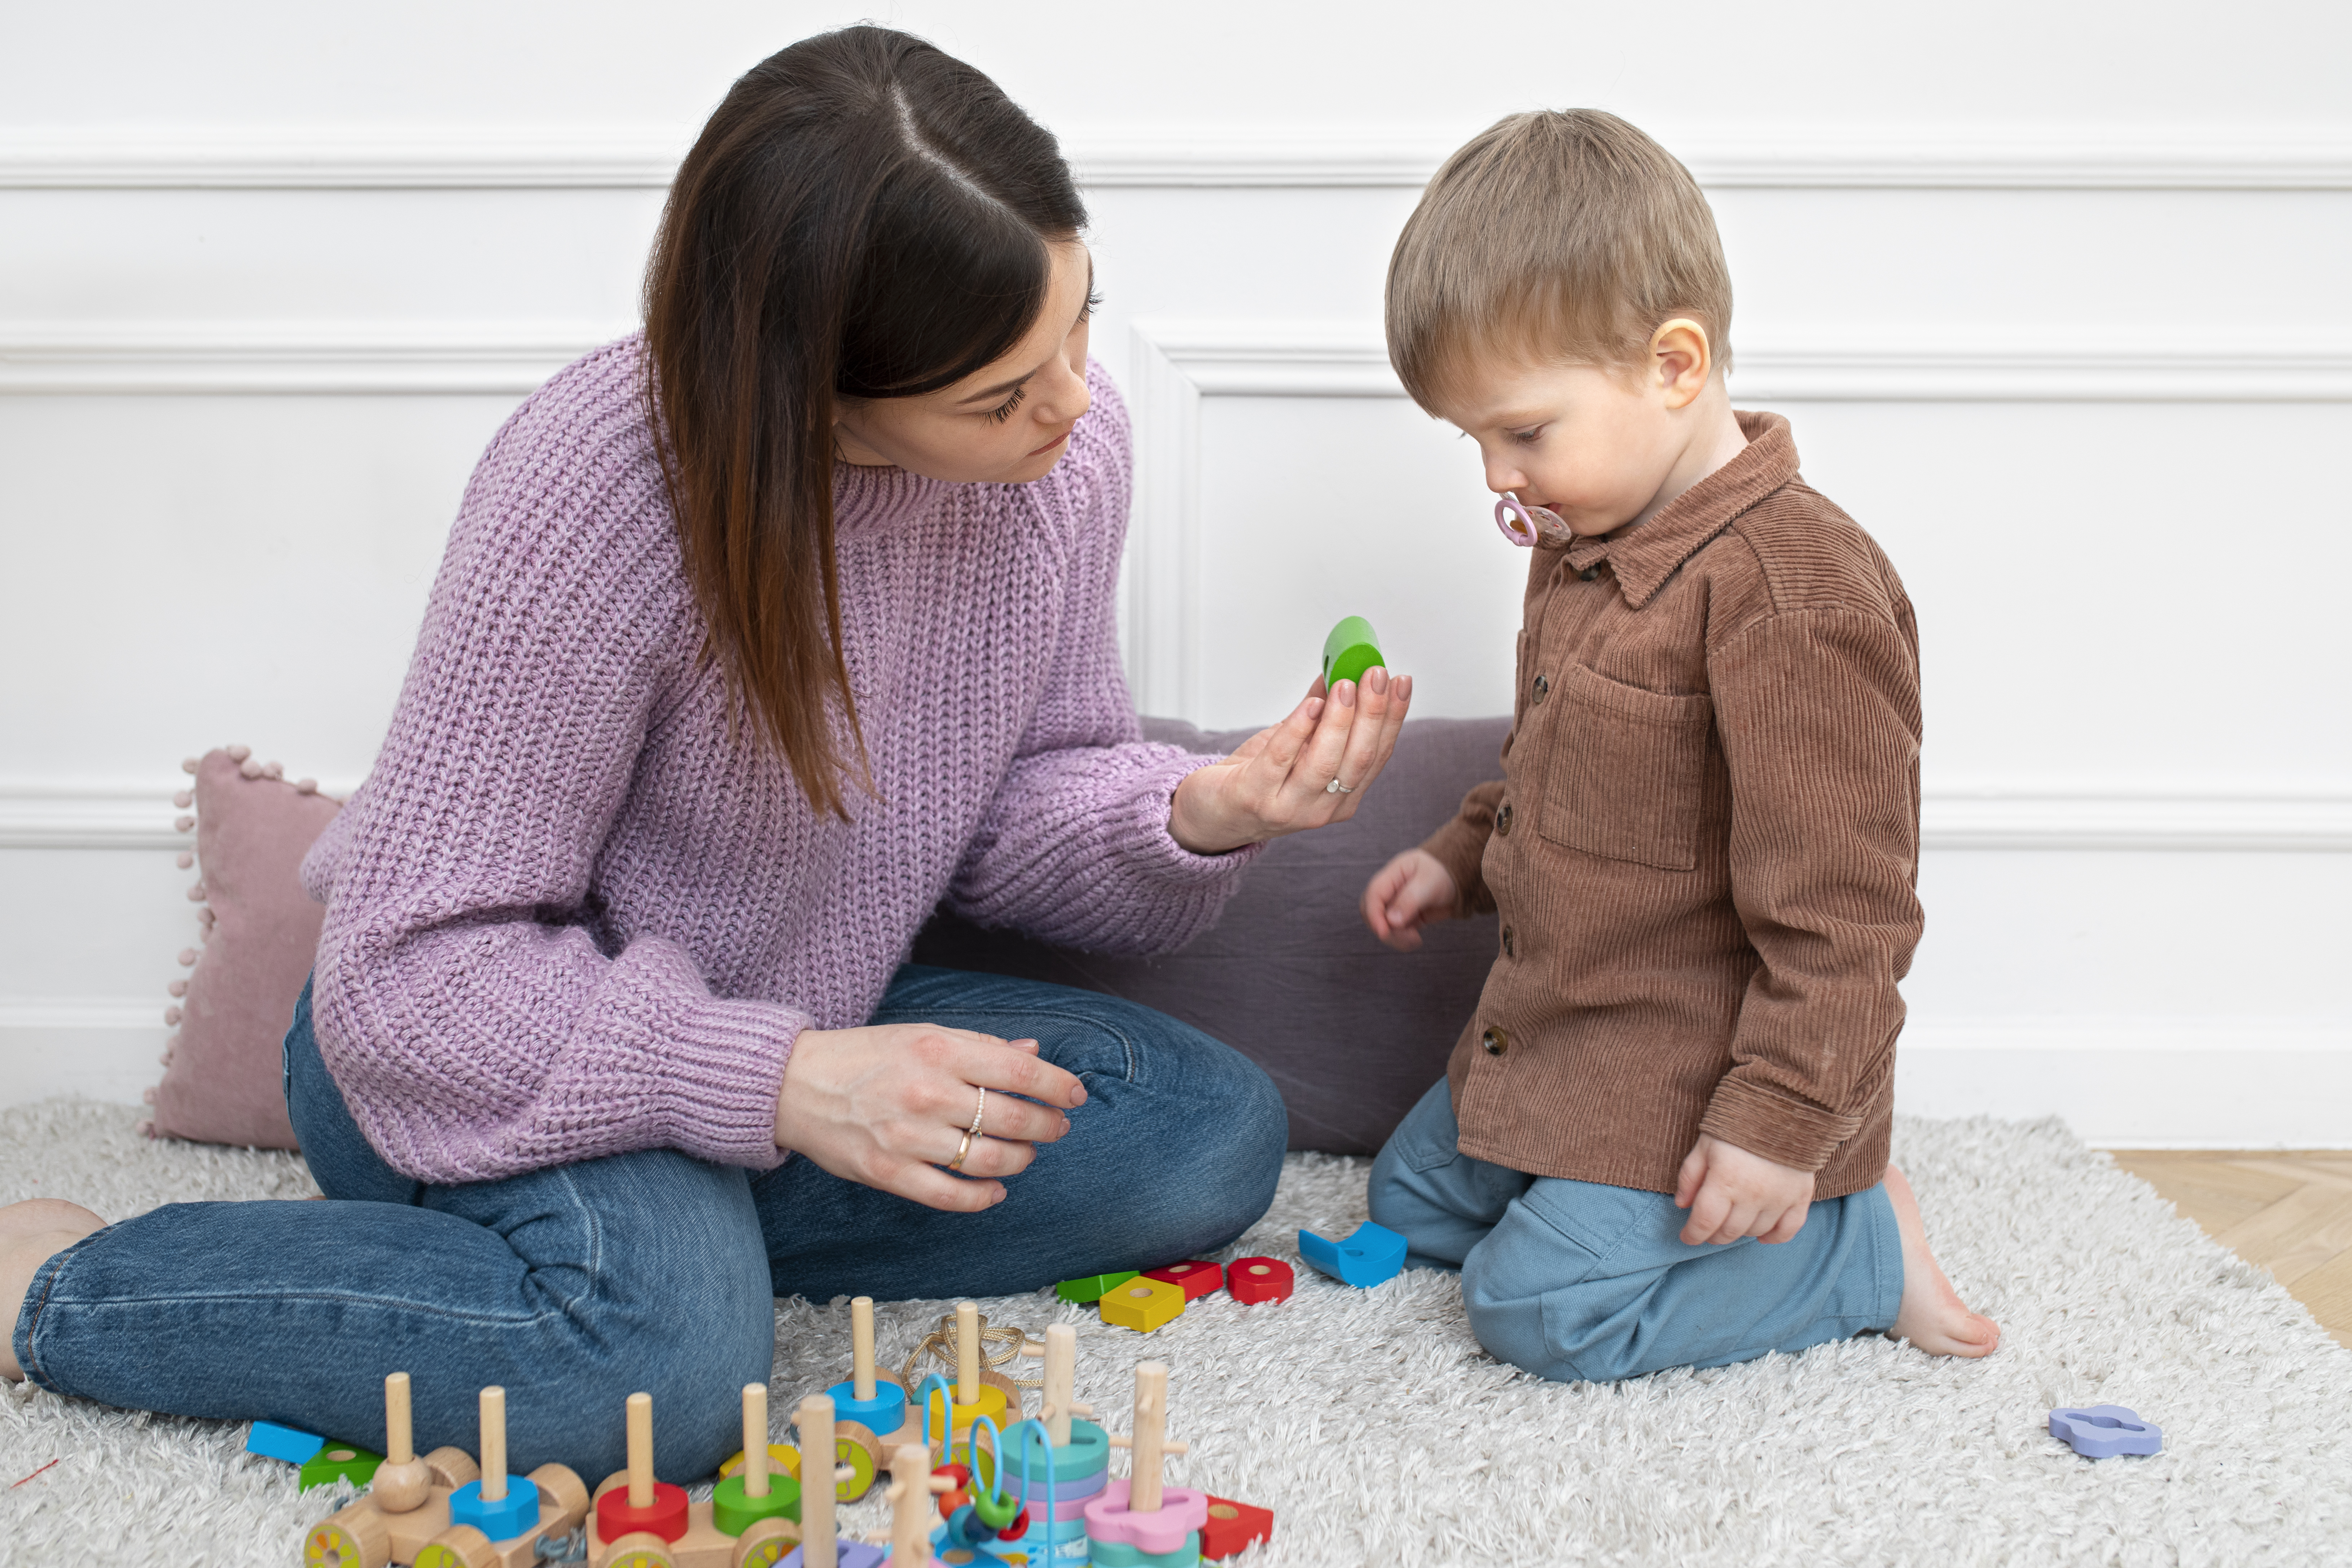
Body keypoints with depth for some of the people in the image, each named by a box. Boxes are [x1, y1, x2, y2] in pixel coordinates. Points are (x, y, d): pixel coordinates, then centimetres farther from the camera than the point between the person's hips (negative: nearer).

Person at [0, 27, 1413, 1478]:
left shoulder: (1066, 435, -13)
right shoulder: (595, 489, -30)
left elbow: (1022, 803, 0)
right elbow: (413, 972, -25)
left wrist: (1201, 816, -22)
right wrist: (777, 1083, -35)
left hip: (802, 1021, 6)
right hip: (521, 1053, -6)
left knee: (1212, 1132, -9)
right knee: (665, 1363, -34)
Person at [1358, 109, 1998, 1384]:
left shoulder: (1794, 595, -27)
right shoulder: (1586, 542, 5)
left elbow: (1838, 908, -25)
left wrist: (1784, 1123, -24)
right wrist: (1462, 857, 17)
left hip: (1699, 1078, -10)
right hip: (1558, 1041, 10)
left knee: (1541, 1306, -15)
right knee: (1409, 1205, 17)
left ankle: (1860, 1245, 1)